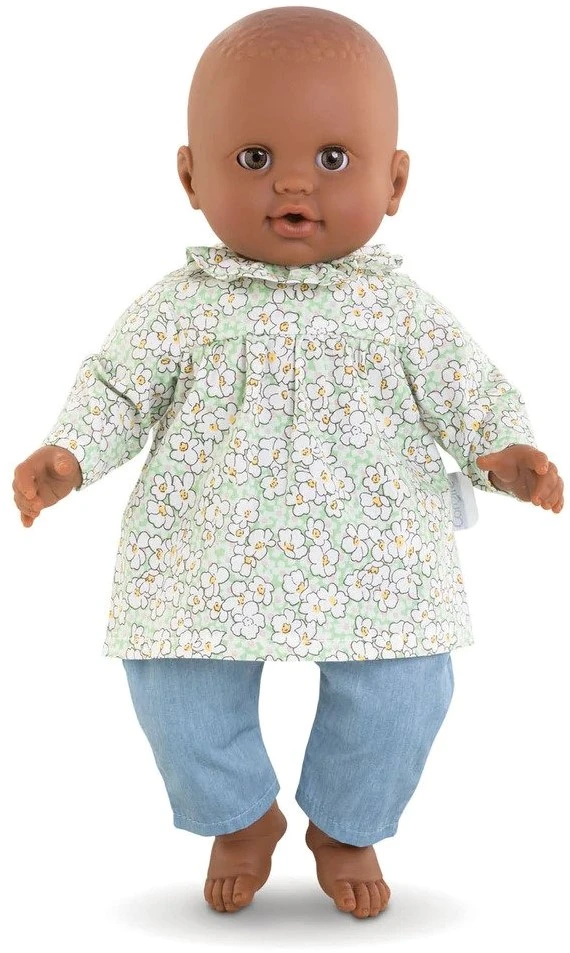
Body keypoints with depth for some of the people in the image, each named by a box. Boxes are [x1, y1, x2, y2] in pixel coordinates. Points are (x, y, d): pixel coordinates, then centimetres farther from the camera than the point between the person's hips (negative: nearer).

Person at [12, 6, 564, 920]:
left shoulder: (395, 304, 0)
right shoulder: (182, 307, -2)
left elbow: (467, 387, 4)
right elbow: (118, 386, 2)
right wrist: (66, 454, -13)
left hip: (372, 559, 0)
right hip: (212, 559, 0)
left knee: (402, 693, -1)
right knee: (179, 693, -1)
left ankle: (346, 827, 31)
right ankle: (240, 819, 32)